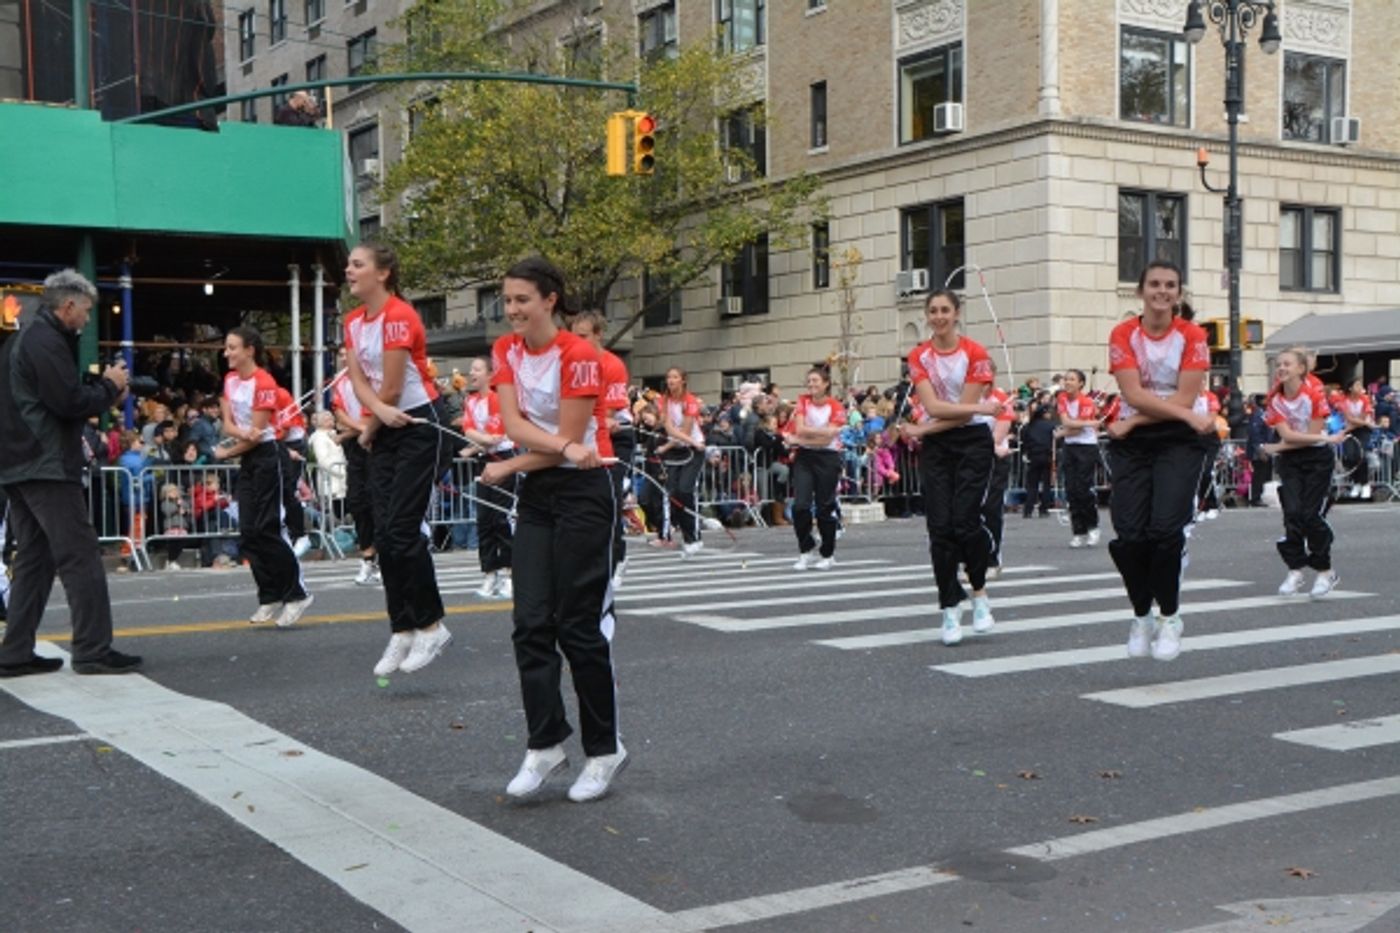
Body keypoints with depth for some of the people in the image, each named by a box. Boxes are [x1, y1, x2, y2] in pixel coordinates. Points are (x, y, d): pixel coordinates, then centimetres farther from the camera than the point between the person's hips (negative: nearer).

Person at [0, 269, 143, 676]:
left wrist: (103, 389, 12)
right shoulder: (46, 341, -13)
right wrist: (109, 386, -4)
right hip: (46, 466, -10)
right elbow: (70, 402, -19)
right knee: (81, 557, -7)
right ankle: (93, 650, -7)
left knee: (34, 558, 12)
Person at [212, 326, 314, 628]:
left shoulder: (263, 382, -15)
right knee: (248, 533, 5)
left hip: (264, 458, -8)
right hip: (246, 460, 8)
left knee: (267, 530, -9)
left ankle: (296, 594, 0)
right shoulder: (230, 380, 9)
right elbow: (228, 424, 3)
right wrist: (242, 433, -19)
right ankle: (270, 597, 12)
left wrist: (226, 453, -6)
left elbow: (257, 434, -16)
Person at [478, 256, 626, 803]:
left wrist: (508, 468, -6)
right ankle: (545, 744, 9)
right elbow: (513, 425, -7)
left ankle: (605, 751, 10)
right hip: (536, 496, 7)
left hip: (582, 494, -6)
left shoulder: (578, 356, -15)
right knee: (531, 623, 1)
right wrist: (565, 446, -24)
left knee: (580, 626, -3)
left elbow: (571, 439, -14)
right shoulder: (506, 351, 5)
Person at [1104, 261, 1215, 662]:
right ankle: (1141, 617, 17)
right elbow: (1133, 394, -11)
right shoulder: (1123, 335, 0)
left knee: (1166, 528, -15)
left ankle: (1169, 618, 6)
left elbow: (1184, 398, -9)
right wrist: (1189, 415, -18)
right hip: (1131, 444, 1)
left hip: (1178, 442, -1)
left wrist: (1134, 421, -13)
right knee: (1129, 535, -7)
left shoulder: (1192, 336, -2)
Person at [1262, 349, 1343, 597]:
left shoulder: (1314, 395, -13)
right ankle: (1295, 571, 1)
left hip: (1317, 458, -3)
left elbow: (1312, 436, -15)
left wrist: (1279, 447, -13)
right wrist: (1327, 438, -19)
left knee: (1312, 514, -7)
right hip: (1289, 461, 3)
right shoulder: (1275, 400, -3)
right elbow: (1287, 435, -13)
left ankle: (1325, 572, 8)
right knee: (1292, 513, -8)